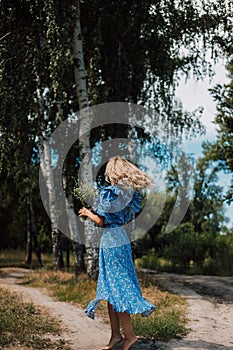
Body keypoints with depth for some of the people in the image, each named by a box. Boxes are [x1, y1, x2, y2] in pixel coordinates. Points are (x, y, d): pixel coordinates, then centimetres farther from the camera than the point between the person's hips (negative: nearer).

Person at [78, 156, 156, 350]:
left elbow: (101, 221, -14)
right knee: (110, 289, 11)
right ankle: (116, 334, 14)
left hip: (111, 242, -8)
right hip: (122, 240, 8)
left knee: (115, 289, -3)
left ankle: (129, 334, 0)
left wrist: (88, 212, 5)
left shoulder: (110, 193, -15)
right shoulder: (128, 192, 9)